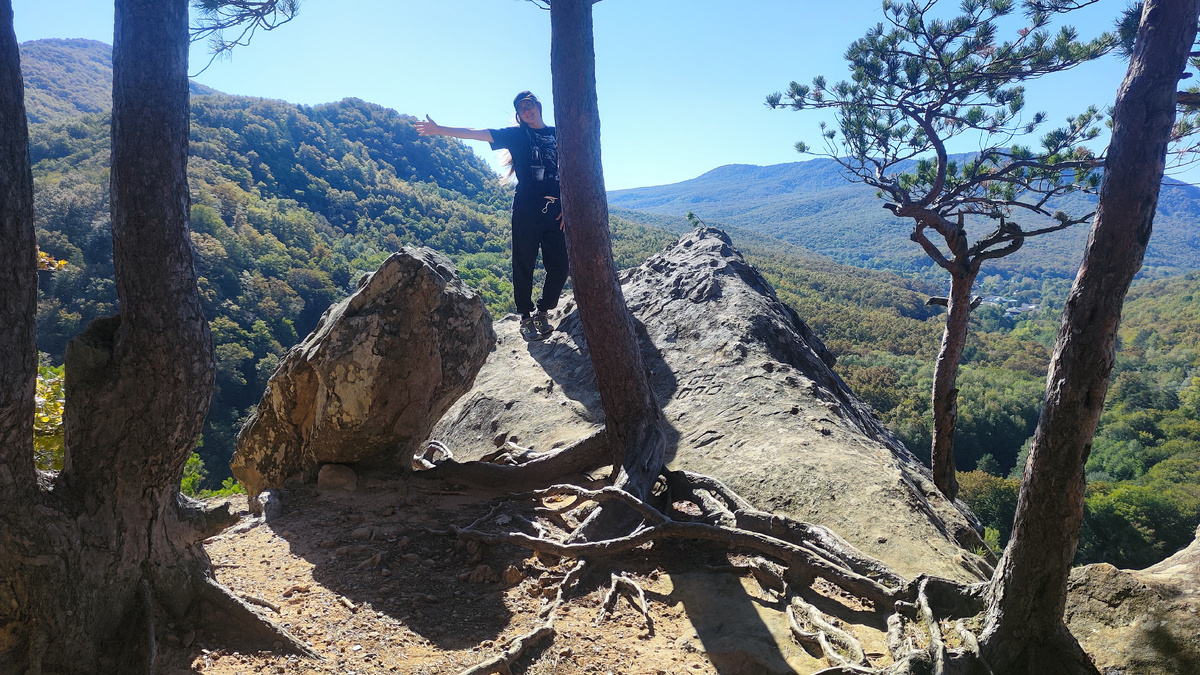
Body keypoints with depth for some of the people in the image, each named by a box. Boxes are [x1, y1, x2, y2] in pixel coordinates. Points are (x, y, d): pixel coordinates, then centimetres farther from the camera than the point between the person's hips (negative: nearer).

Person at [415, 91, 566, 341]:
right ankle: (526, 317, 13)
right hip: (526, 210, -2)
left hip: (555, 211, 3)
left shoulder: (557, 134, 14)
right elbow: (476, 133, 3)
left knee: (559, 266, 1)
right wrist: (440, 130, -3)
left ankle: (542, 311, 20)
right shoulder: (516, 134, 7)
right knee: (524, 266, 0)